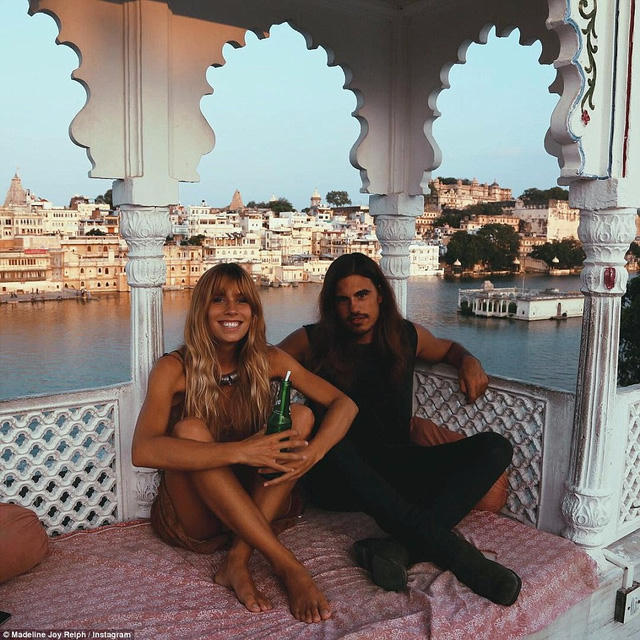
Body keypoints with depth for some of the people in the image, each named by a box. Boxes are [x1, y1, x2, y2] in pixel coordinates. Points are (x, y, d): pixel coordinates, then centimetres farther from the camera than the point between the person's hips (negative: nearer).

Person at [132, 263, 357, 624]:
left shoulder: (268, 361, -3)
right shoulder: (175, 369, -13)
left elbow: (344, 403, -7)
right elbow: (143, 451, -29)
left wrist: (313, 451, -28)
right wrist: (241, 451, -39)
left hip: (253, 508, 3)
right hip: (191, 520, -3)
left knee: (299, 415, -17)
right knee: (189, 429, -30)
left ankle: (239, 561, -24)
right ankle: (289, 567, -31)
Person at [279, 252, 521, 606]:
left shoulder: (407, 336, 11)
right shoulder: (312, 342, 2)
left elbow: (446, 348, 31)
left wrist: (468, 361, 8)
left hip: (396, 470, 4)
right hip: (339, 481, -3)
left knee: (495, 447, -15)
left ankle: (402, 546, -37)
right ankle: (453, 551, -39)